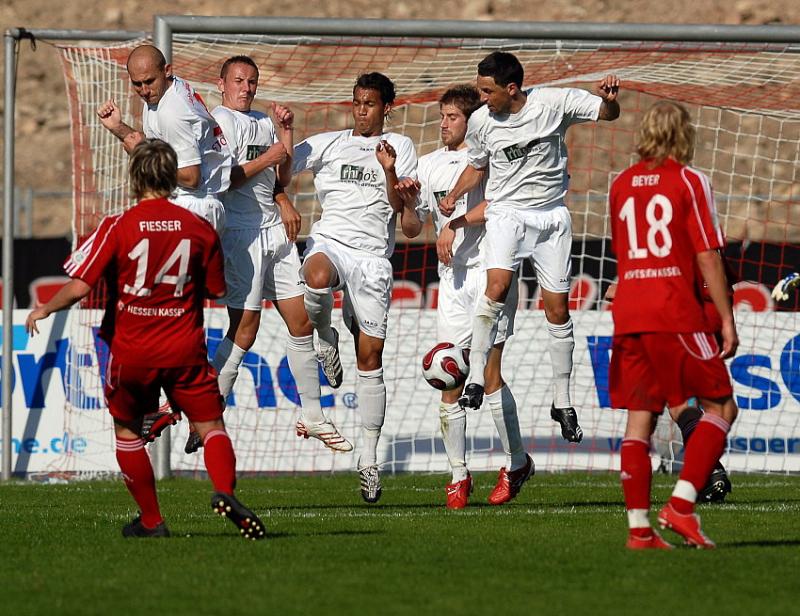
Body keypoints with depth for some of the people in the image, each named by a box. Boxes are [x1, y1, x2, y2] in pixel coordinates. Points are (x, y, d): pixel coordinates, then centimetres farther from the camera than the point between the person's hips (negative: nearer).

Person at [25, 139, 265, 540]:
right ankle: (224, 490, -27)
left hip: (131, 352, -1)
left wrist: (43, 311, 7)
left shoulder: (117, 227, -8)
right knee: (211, 426, 2)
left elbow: (79, 287, -11)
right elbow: (218, 290, 9)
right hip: (185, 350, 1)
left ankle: (150, 521, 19)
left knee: (128, 432, 18)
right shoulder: (199, 228, -1)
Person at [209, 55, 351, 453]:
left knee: (301, 323, 7)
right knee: (245, 329, -9)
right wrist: (268, 157, -12)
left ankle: (311, 417, 15)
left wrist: (286, 132, 10)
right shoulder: (221, 120, -6)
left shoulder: (264, 122, 18)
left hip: (274, 227, 8)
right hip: (240, 230, -8)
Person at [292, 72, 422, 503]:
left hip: (372, 254, 0)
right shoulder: (327, 144, 16)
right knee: (317, 278, -40)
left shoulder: (399, 147, 13)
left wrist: (389, 172, -10)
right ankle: (325, 338, -8)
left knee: (370, 359, -1)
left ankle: (368, 458, 6)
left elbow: (403, 209, 5)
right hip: (328, 241, 0)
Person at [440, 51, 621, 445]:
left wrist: (608, 98, -24)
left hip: (551, 216, 0)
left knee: (558, 310, 3)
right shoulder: (481, 121, -4)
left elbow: (608, 115, -1)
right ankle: (475, 380, -23)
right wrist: (454, 196, -2)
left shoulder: (554, 102, -11)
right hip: (506, 213, 0)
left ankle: (562, 403, 14)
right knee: (496, 286, -27)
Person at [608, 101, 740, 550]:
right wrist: (727, 319, -6)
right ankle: (682, 504, -8)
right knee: (721, 407, 5)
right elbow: (707, 256, -8)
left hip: (628, 312, 5)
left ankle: (639, 527, 0)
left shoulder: (621, 185, 13)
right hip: (678, 314, -5)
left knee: (639, 420, 6)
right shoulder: (690, 181, -4)